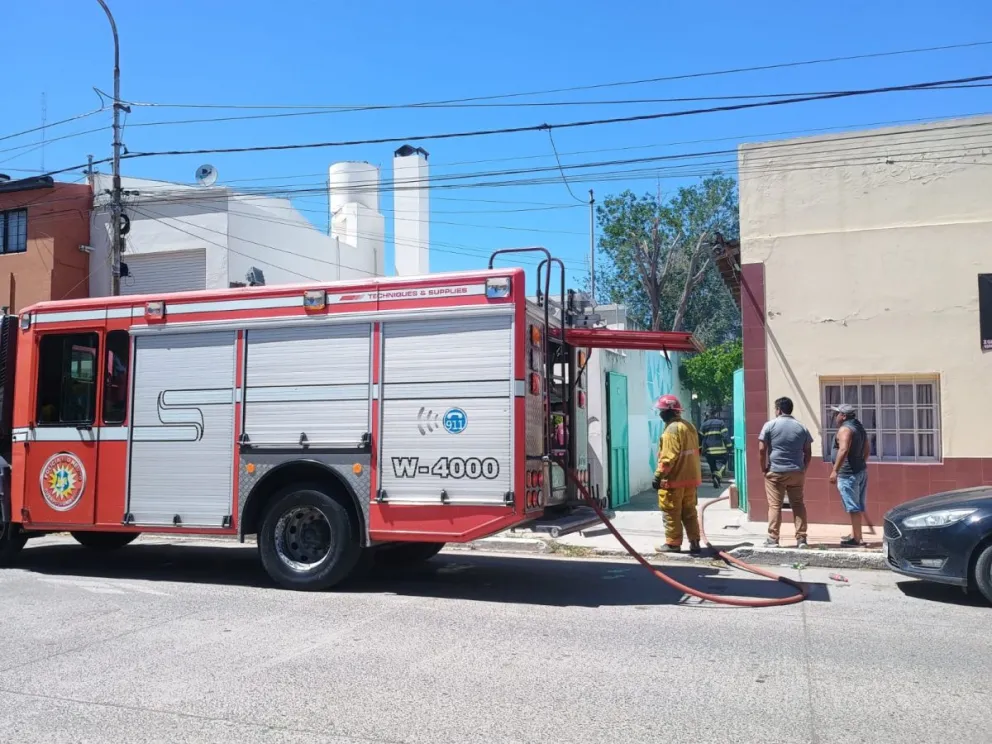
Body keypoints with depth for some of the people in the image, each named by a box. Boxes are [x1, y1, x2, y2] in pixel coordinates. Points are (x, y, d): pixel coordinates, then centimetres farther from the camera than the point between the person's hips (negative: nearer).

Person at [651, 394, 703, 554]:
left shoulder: (672, 429, -17)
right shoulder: (689, 426, 12)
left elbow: (668, 457, -23)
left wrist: (658, 475, -19)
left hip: (674, 479, -9)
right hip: (690, 477, 9)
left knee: (672, 513, 2)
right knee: (689, 512, 13)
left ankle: (673, 543, 7)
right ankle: (694, 542, 12)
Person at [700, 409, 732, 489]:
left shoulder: (704, 424, 11)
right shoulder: (721, 423, -3)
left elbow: (701, 437, 11)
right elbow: (725, 436, -9)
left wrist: (703, 449, 16)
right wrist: (728, 446, -4)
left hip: (709, 450, 4)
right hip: (720, 449, -4)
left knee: (713, 466, 13)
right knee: (721, 464, 0)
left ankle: (716, 482, 14)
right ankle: (717, 477, -24)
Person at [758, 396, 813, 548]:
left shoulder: (770, 425, -3)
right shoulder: (802, 427, 8)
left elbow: (762, 449, -7)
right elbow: (808, 452, 8)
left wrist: (764, 468, 3)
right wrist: (803, 469, 17)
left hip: (775, 472, -3)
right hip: (797, 472, 3)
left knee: (775, 505, 0)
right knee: (798, 504, 9)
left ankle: (773, 539, 1)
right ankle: (801, 538, 8)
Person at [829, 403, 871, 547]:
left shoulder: (845, 429, -14)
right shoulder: (859, 428, 16)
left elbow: (844, 450, -26)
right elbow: (868, 449, 23)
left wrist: (834, 470, -26)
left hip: (848, 473, -10)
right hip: (861, 471, 10)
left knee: (853, 508, -7)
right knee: (856, 507, 15)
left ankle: (857, 539, -5)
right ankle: (854, 535, 23)